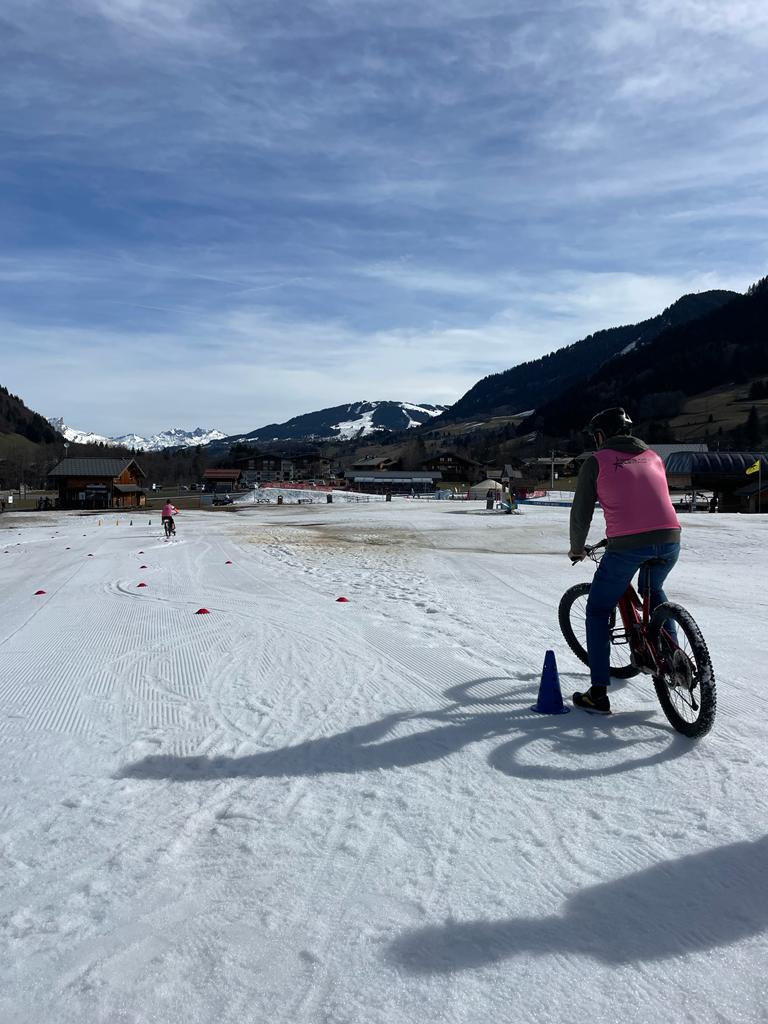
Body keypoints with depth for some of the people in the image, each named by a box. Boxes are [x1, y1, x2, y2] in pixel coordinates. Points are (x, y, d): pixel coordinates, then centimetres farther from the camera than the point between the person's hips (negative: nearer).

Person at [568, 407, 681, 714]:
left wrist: (576, 549, 23)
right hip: (670, 540, 5)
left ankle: (598, 694, 8)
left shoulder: (596, 462, 8)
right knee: (653, 592, 35)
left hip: (627, 545, -5)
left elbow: (581, 513, 7)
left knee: (598, 611, 11)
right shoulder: (652, 456, 22)